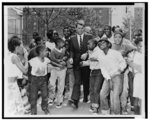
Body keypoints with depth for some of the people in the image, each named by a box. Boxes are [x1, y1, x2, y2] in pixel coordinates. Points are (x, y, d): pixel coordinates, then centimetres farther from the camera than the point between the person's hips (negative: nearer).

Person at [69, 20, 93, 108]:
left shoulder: (89, 37, 4)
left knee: (86, 81, 11)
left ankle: (86, 97, 29)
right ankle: (75, 101, -14)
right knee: (77, 82, -8)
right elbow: (72, 50, 8)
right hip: (76, 63, 0)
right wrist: (71, 57, -9)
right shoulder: (72, 39, 8)